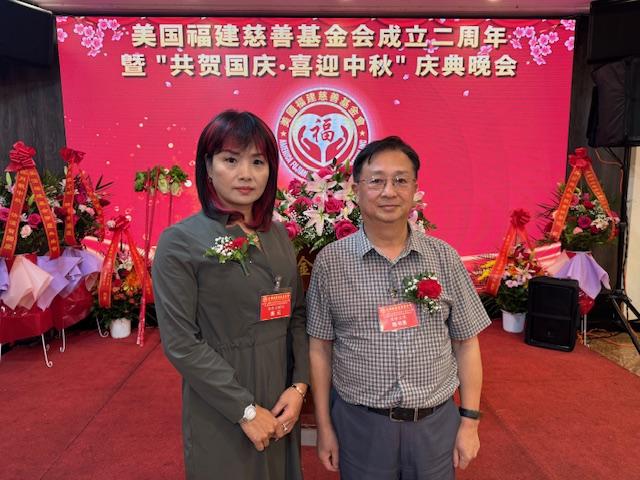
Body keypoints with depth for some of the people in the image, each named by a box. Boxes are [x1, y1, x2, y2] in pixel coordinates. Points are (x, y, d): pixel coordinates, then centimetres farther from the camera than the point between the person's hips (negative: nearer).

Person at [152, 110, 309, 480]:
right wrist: (246, 410, -16)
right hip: (221, 412, -5)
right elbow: (180, 342, -16)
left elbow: (298, 316, 5)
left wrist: (299, 385, -7)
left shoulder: (279, 236, 3)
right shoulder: (180, 242, -13)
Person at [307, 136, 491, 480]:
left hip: (436, 421, 2)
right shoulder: (330, 262, -7)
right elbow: (320, 349, -2)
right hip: (360, 422, -1)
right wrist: (324, 427, 0)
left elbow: (466, 344, 3)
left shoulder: (444, 257, -3)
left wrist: (470, 421, 2)